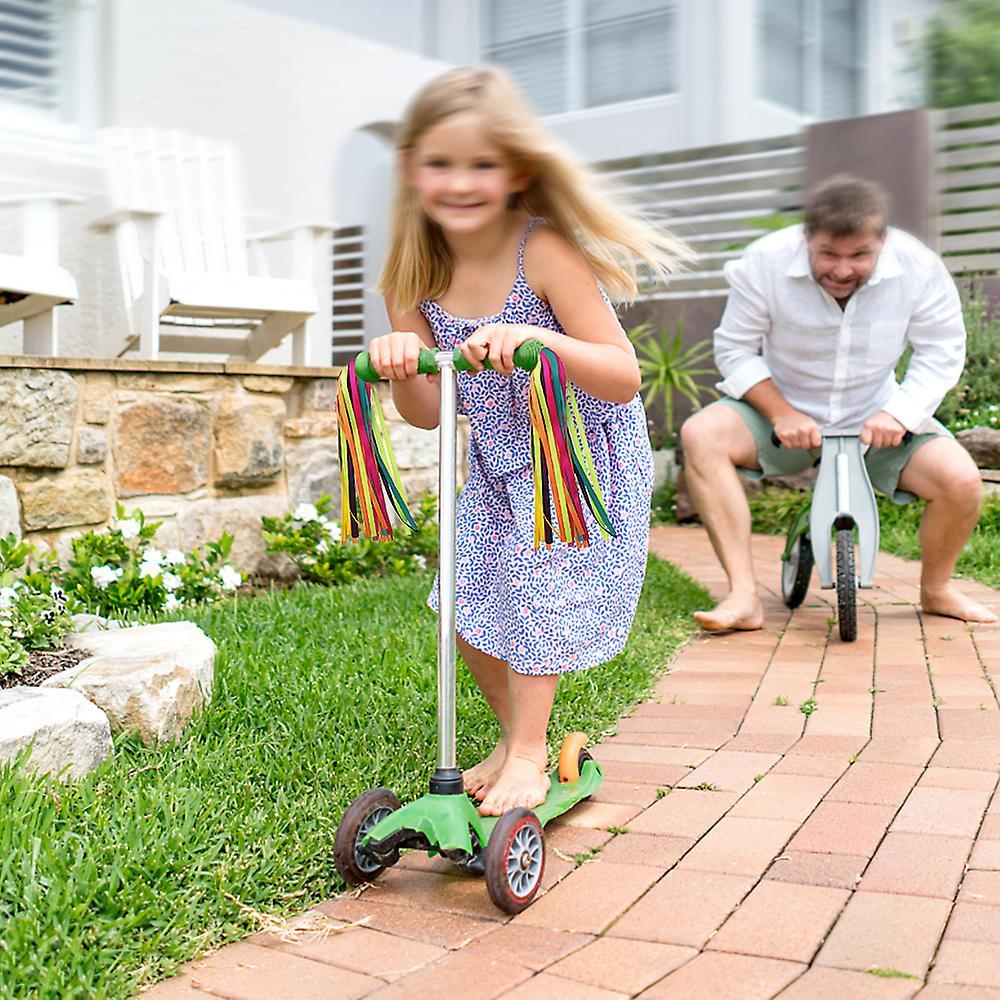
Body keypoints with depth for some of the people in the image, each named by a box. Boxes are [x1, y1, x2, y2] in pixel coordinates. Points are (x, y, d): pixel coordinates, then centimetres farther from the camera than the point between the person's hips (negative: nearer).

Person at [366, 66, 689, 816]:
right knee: (468, 605, 4)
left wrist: (533, 338, -43)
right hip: (499, 466, 6)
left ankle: (528, 756, 11)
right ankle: (515, 733, 28)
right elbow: (427, 412, -7)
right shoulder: (419, 276, -8)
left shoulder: (545, 253, -24)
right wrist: (400, 361, -29)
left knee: (538, 588, -9)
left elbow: (624, 379, -28)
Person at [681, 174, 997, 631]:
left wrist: (899, 412, -22)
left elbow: (942, 351, -5)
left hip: (875, 418, 1)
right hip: (783, 411, -1)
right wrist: (781, 413, -24)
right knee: (701, 435, -30)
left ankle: (936, 589, 10)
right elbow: (735, 350, -9)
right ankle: (743, 595, -29)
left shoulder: (919, 267, -16)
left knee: (961, 480, -22)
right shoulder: (764, 262, -18)